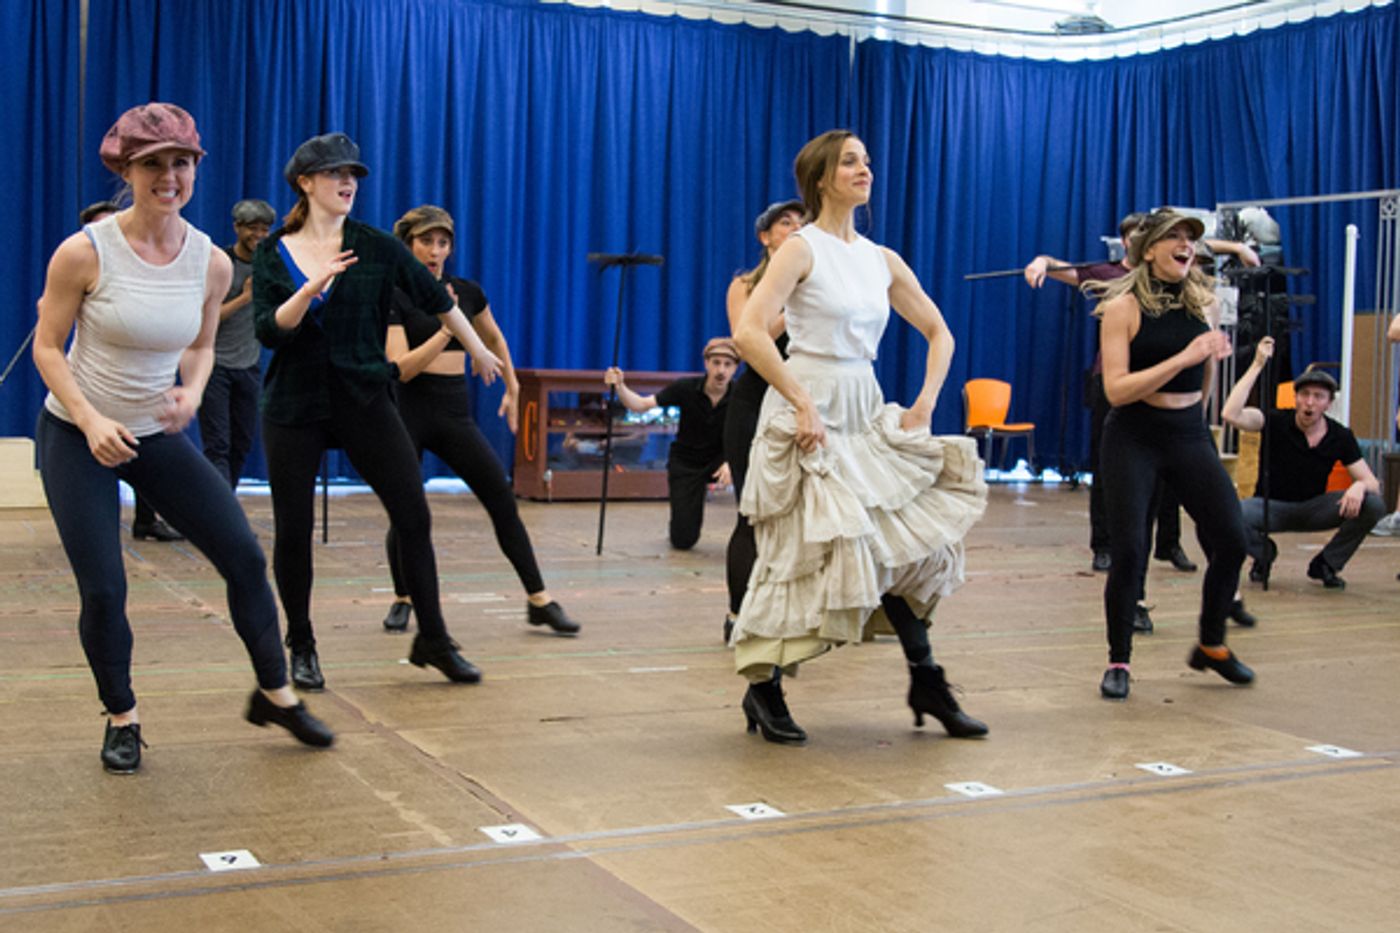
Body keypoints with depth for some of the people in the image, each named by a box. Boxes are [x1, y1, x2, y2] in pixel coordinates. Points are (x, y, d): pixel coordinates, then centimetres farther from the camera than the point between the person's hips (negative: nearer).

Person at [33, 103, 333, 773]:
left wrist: (192, 390, -12)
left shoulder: (211, 263, -5)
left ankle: (275, 694, 17)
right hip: (78, 438, -3)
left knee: (243, 555, -2)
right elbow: (47, 346, -8)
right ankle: (122, 720, 20)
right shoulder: (85, 252, -16)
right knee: (103, 591, -5)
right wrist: (92, 421, -21)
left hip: (159, 435, 4)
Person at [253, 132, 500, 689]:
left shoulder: (374, 246, 1)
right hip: (294, 405, 0)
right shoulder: (272, 254, 2)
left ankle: (432, 639, 10)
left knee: (414, 515, -4)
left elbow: (436, 299, 11)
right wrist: (312, 288, -24)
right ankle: (302, 649, 20)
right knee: (293, 529, 1)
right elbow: (268, 330, -9)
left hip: (364, 398, 0)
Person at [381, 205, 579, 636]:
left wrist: (511, 388, 28)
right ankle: (402, 599, 23)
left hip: (456, 410, 4)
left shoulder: (467, 292, 7)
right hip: (409, 410, -4)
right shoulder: (395, 297, -6)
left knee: (503, 500, -3)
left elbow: (495, 340, 26)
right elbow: (402, 368, -15)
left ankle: (539, 600, 2)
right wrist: (446, 329, -19)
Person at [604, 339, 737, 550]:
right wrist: (620, 387, -39)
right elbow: (641, 405, -20)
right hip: (685, 463, 0)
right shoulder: (686, 388, -19)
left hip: (717, 460, 0)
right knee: (683, 541, -7)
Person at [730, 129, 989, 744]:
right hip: (809, 414, -7)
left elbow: (939, 333, 19)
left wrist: (926, 403, 6)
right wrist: (804, 405, -20)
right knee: (807, 552, -6)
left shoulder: (881, 260, 11)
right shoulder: (802, 249, -7)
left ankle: (925, 682, 16)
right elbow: (749, 333, -19)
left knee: (909, 540, 4)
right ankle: (763, 690, 10)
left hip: (865, 413, 7)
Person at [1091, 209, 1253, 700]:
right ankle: (1118, 661, 11)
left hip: (1189, 434, 5)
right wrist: (1184, 357, -22)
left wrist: (1213, 356, 4)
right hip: (1133, 438, -5)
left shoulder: (1201, 301, 7)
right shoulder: (1123, 308, -8)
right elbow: (1115, 388, -19)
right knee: (1129, 550, -7)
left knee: (1231, 540, 0)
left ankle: (1211, 645, 24)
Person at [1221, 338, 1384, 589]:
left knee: (1373, 505, -23)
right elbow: (1231, 414, -32)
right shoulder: (1276, 423, -14)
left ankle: (1326, 564, 2)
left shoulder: (1341, 437, -5)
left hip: (1313, 509, 2)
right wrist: (1258, 364, -32)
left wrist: (1359, 486, -31)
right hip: (1272, 507, -2)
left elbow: (1371, 482, -4)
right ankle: (1264, 553, 4)